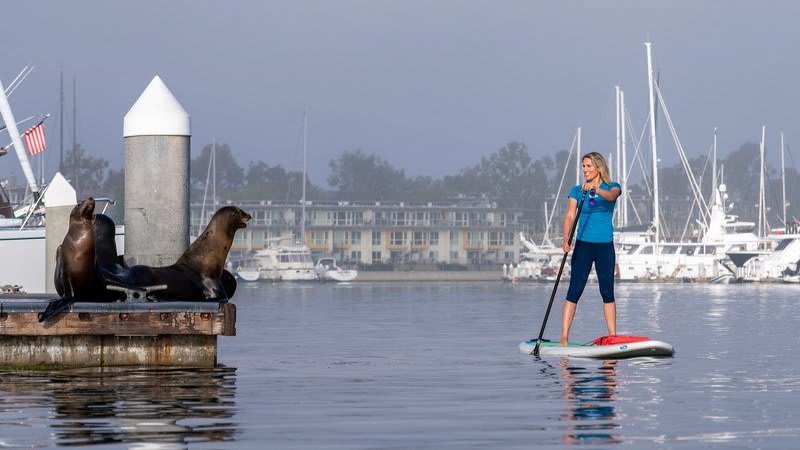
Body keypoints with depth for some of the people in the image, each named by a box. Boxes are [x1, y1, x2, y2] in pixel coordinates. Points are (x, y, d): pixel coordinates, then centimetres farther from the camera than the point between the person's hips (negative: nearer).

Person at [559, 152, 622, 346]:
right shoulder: (577, 191, 6)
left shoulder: (612, 187, 3)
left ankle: (613, 337, 10)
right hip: (583, 245, 0)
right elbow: (570, 215, -4)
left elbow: (611, 196, -21)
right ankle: (564, 337, -9)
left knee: (607, 293, 5)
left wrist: (595, 189, -42)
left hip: (605, 246, 0)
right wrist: (566, 238, -21)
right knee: (574, 292, -6)